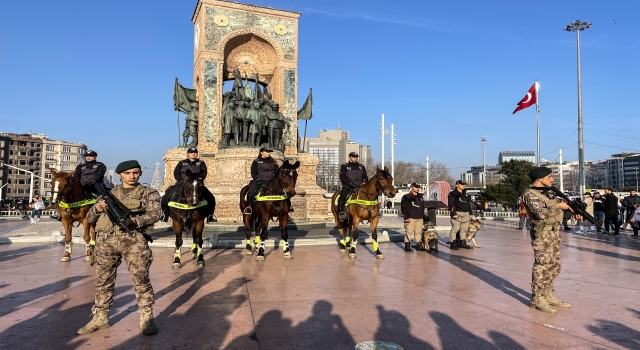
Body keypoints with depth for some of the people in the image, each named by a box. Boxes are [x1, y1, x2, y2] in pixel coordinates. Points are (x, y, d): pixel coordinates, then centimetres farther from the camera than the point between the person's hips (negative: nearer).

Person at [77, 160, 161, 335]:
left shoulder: (148, 193, 7)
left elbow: (155, 214, -8)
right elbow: (90, 218, 18)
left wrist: (133, 220, -22)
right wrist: (98, 208, -5)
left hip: (133, 239, -4)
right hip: (106, 240, 4)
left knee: (141, 279, -4)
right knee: (104, 280, 10)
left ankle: (146, 318, 6)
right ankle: (100, 317, 24)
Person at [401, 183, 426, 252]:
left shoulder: (420, 197, 19)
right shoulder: (406, 197, -2)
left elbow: (422, 208, 25)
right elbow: (403, 208, -8)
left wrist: (423, 217, 20)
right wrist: (406, 217, -15)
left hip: (419, 218, 6)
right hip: (410, 218, -6)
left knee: (419, 232, 10)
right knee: (408, 232, -7)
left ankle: (419, 245, 20)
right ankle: (407, 246, -1)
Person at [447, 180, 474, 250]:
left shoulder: (465, 194, 21)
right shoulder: (452, 194, -3)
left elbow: (469, 204, 24)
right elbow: (451, 205, -11)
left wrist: (471, 213, 19)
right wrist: (454, 213, -18)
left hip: (466, 214, 8)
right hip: (457, 213, -8)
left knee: (464, 229, 11)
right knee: (455, 228, -10)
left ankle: (463, 243, 22)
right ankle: (452, 244, -6)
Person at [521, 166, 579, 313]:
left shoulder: (549, 192, 14)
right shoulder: (530, 194, -15)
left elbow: (558, 210, 22)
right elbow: (541, 213, -27)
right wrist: (558, 206, -14)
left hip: (554, 233, 9)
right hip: (543, 235, -9)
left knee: (553, 266, 14)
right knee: (542, 267, -5)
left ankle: (548, 296, 24)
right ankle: (536, 299, 4)